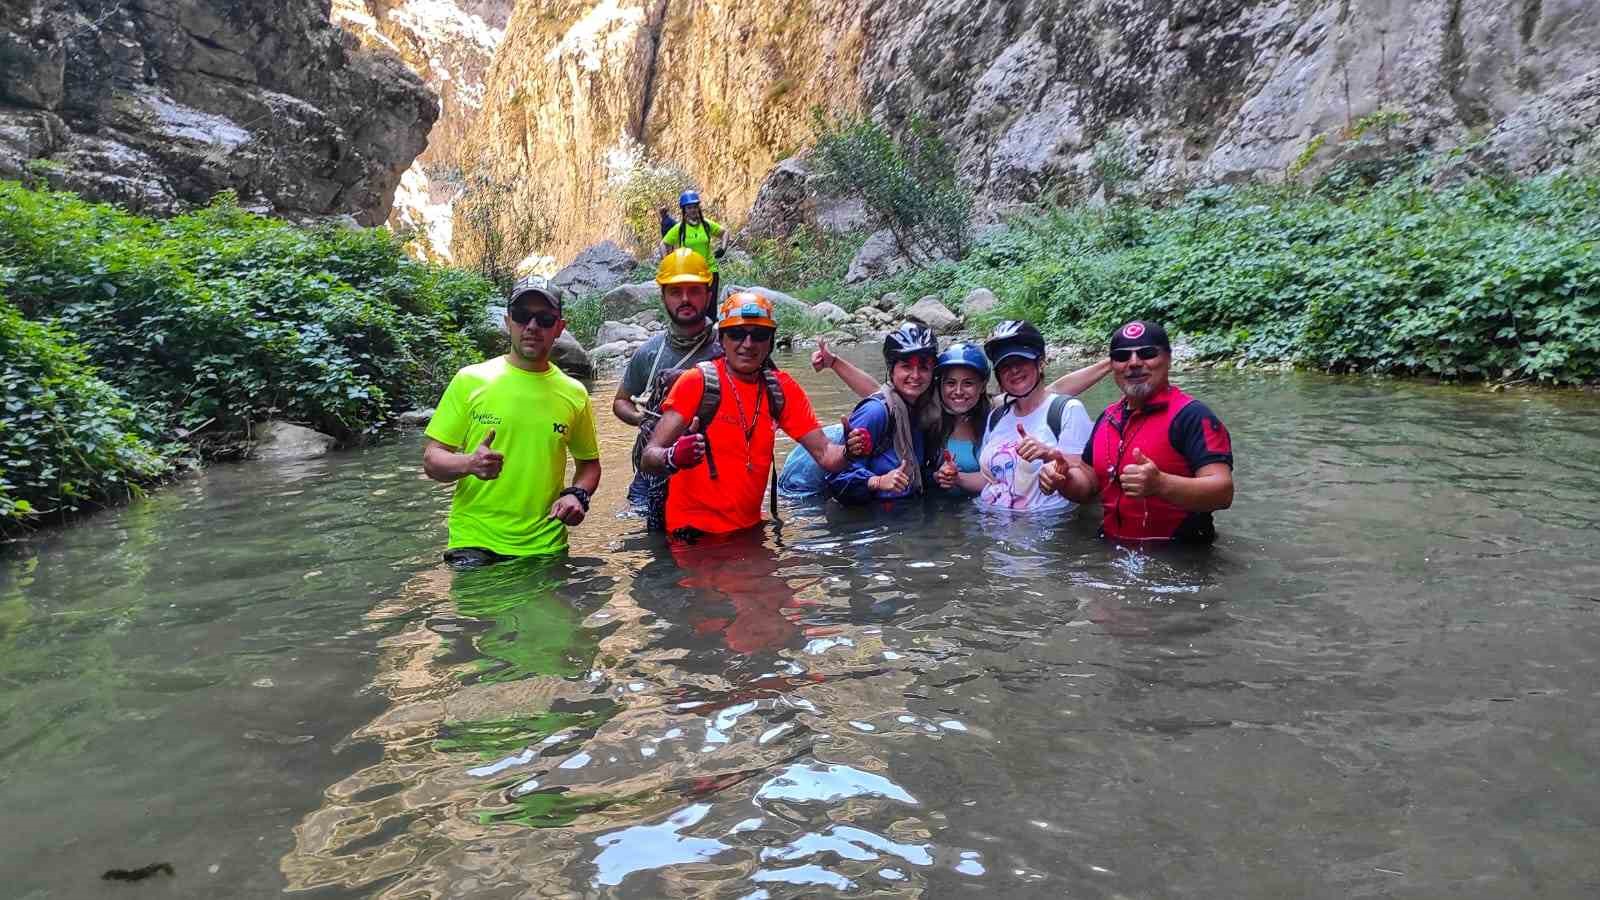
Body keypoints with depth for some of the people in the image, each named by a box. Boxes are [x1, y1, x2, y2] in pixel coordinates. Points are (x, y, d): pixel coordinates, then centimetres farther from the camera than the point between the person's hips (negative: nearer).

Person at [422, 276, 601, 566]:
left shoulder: (575, 394, 4)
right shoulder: (470, 380, -2)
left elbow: (589, 462, 17)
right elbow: (432, 460, -1)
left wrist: (578, 494, -4)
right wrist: (469, 464, -22)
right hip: (475, 545, -2)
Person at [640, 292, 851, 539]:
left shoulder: (781, 389, 3)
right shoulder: (697, 382, -10)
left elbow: (825, 454, 1)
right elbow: (648, 458, -15)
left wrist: (850, 451, -20)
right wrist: (673, 458, -37)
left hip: (749, 526, 5)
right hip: (694, 531, -4)